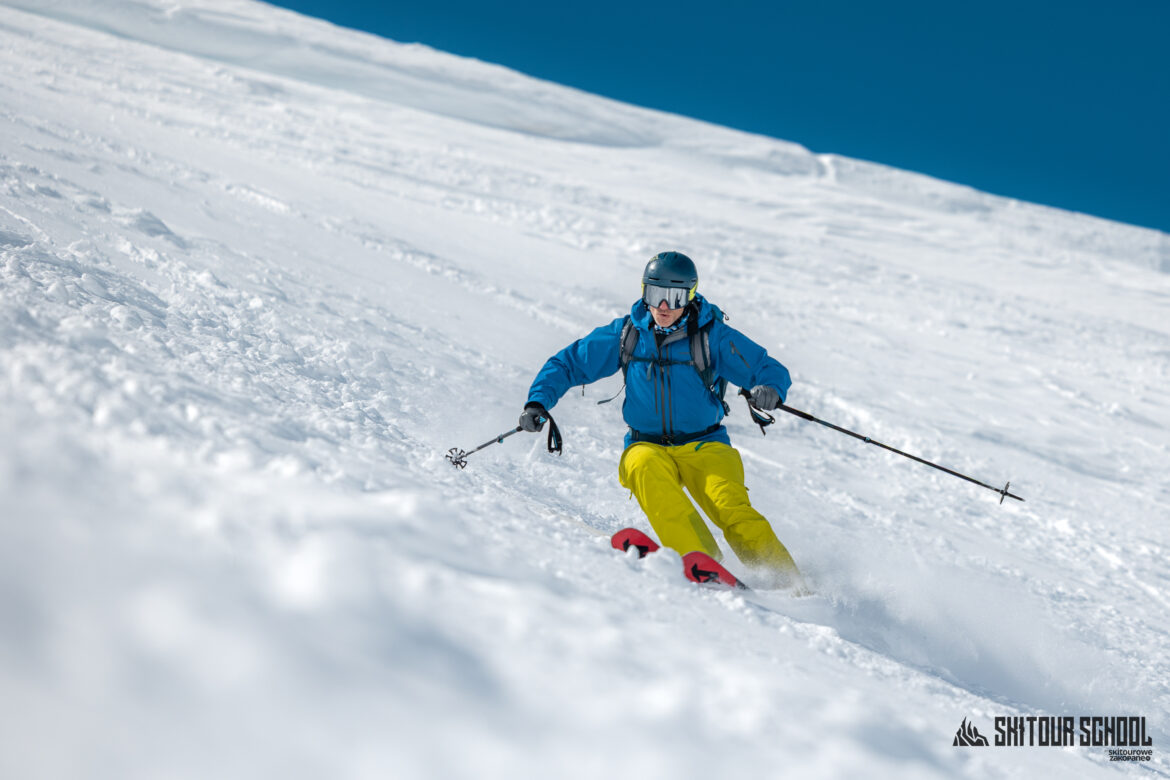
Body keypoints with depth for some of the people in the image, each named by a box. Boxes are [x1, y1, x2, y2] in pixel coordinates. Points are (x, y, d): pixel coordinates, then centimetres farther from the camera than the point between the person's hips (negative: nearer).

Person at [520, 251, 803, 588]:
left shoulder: (712, 335, -4)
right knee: (645, 467, -33)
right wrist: (538, 402, -5)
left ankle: (787, 580, -24)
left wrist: (770, 390, -27)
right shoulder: (625, 334, 3)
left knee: (732, 509, -27)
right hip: (647, 445, 1)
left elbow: (772, 370, -3)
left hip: (704, 446, -1)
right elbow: (566, 364, 11)